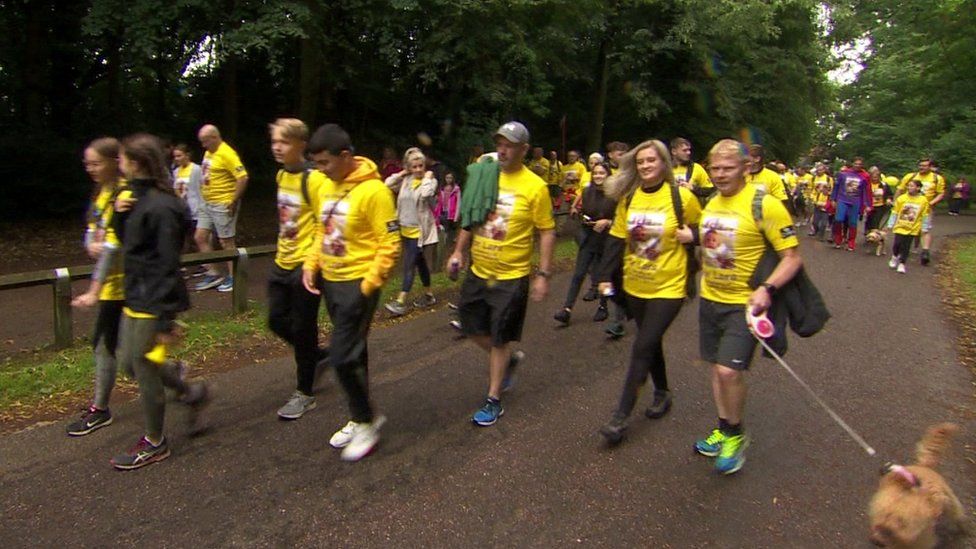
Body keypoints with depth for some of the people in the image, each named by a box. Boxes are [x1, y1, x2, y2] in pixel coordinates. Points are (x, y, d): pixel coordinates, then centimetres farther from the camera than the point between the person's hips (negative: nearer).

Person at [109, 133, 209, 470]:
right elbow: (127, 241, 15)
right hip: (135, 297, 9)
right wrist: (121, 215, -6)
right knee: (129, 362, 20)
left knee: (145, 370, 5)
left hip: (153, 303, -9)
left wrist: (167, 321, -21)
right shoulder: (139, 198, 7)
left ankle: (154, 443, 24)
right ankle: (190, 392, 35)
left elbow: (167, 267, -22)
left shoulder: (160, 207, -22)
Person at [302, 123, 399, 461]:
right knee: (351, 352, 17)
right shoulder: (327, 187, 7)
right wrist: (311, 264, 6)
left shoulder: (373, 191, -18)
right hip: (330, 281, 8)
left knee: (343, 356, -8)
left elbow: (390, 244, -17)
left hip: (357, 284, -8)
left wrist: (369, 284, -18)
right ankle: (360, 418, 31)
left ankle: (367, 420, 13)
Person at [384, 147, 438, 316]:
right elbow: (387, 185, 0)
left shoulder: (430, 181, -10)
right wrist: (401, 173, 0)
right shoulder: (406, 180, 5)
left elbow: (425, 194, -30)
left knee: (409, 265, -8)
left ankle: (401, 302, -6)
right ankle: (429, 295, 30)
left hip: (419, 231, -6)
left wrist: (427, 177, -16)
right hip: (406, 230, 7)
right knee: (420, 263, 17)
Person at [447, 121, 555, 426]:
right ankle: (509, 359, 42)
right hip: (478, 271, 6)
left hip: (512, 276, -5)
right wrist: (459, 251, 6)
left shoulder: (534, 186, -12)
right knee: (472, 328, 15)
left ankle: (494, 401, 22)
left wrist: (543, 274, -13)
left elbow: (547, 232, -10)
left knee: (499, 340, 5)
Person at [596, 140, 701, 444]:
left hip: (668, 286, -5)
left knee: (642, 348, -8)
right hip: (635, 285, 5)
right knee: (650, 342, 18)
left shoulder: (682, 196, -9)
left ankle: (621, 416, -2)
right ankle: (662, 392, 41)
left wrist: (691, 235, -16)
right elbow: (616, 238, 5)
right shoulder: (628, 197, 1)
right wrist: (606, 276, 1)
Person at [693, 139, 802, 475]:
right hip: (710, 299, 7)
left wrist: (767, 288, -28)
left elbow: (792, 258, -15)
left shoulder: (764, 205, -15)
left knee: (729, 370, -14)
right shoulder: (711, 204, 7)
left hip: (744, 303, -7)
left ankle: (736, 435, 11)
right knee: (717, 367, 14)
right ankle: (724, 431, 32)